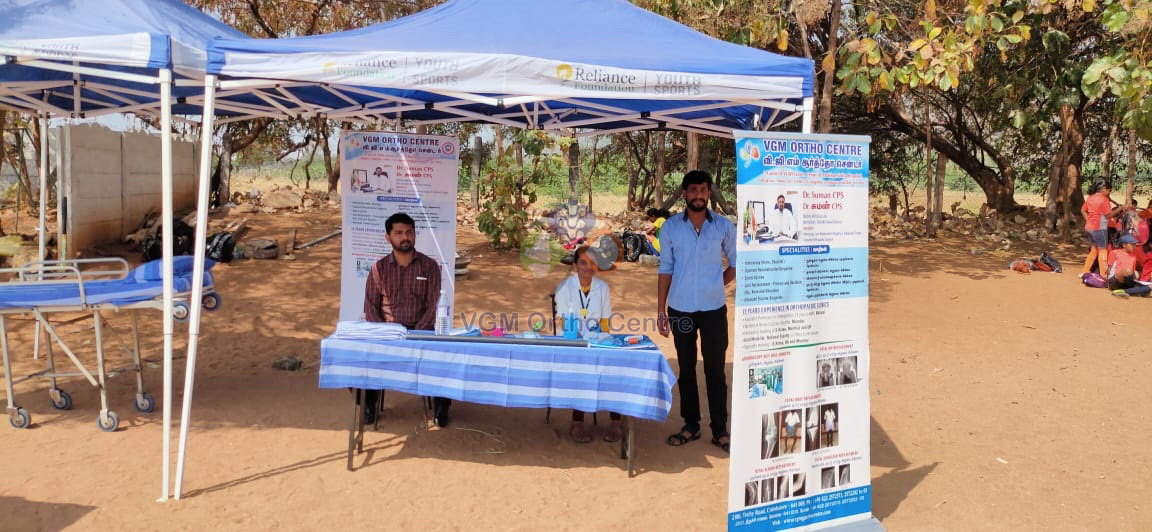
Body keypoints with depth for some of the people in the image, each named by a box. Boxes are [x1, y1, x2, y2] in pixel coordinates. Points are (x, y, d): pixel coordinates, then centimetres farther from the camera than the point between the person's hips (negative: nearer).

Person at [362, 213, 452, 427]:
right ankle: (369, 405, -1)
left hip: (421, 330, -1)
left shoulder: (430, 266, 0)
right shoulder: (379, 268, 4)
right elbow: (371, 307, 3)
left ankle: (440, 407, -5)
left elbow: (433, 306, -5)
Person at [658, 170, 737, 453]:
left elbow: (736, 263, 12)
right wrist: (660, 310, 2)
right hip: (680, 309, 1)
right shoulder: (671, 227, 2)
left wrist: (718, 284, -1)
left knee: (715, 370, 2)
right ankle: (691, 425, 22)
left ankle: (720, 430, 12)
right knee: (686, 369, 10)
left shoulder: (724, 226, 0)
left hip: (714, 309, -1)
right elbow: (665, 269, 5)